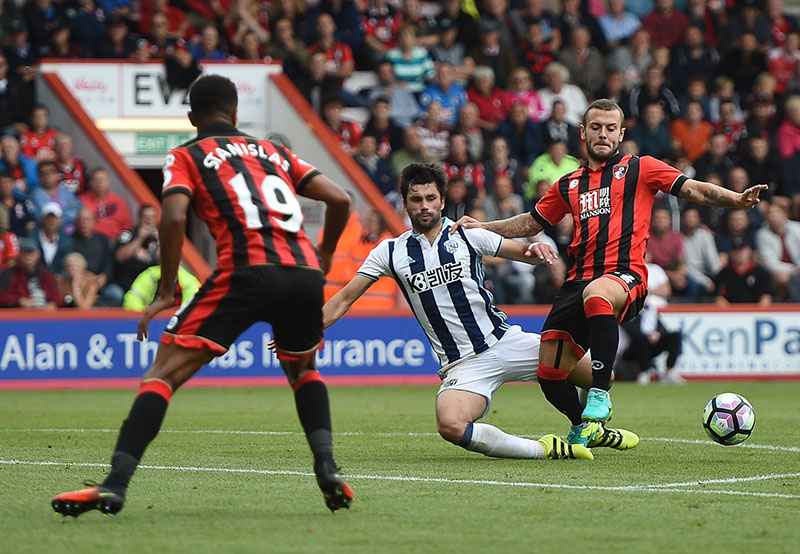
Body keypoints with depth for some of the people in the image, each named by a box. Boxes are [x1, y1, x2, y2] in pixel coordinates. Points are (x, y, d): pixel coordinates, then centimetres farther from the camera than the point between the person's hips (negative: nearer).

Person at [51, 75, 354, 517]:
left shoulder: (186, 157, 15)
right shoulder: (272, 152, 27)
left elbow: (173, 217, -4)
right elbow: (339, 200, 18)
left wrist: (166, 292, 1)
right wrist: (323, 258, 34)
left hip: (246, 273, -4)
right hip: (304, 273, 4)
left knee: (162, 375, -1)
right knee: (303, 369, 32)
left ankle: (115, 485, -14)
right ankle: (327, 470, 13)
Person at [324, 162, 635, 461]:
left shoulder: (467, 236, 3)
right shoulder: (390, 252, 3)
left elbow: (520, 252, 10)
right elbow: (343, 301, 5)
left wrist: (535, 249, -14)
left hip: (505, 341, 2)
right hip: (461, 365, -2)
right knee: (450, 426, -34)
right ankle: (544, 449, -20)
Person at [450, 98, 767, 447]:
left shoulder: (639, 169, 12)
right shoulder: (569, 185, 25)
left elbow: (695, 190, 3)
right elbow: (531, 223, 36)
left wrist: (737, 199, -14)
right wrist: (482, 227, 25)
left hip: (625, 275, -5)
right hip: (579, 282, 5)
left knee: (596, 294, -43)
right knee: (549, 374, -2)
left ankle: (600, 392, -38)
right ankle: (583, 428, 29)